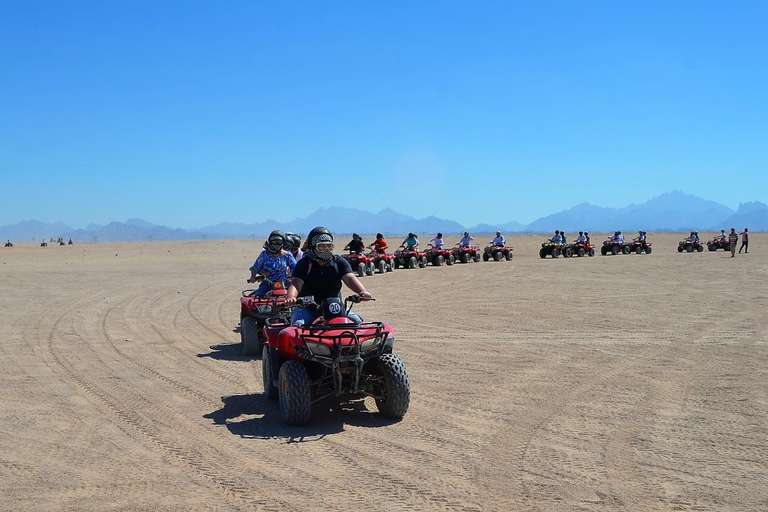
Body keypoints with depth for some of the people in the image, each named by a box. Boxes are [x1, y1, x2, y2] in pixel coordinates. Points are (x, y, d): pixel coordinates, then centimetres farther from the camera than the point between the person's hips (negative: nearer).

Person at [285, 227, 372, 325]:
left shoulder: (339, 263, 6)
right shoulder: (304, 264, -2)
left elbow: (349, 279, -10)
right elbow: (296, 283, -17)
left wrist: (362, 291, -33)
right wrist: (290, 297, -41)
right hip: (308, 309, -2)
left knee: (356, 321, -18)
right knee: (298, 325, -30)